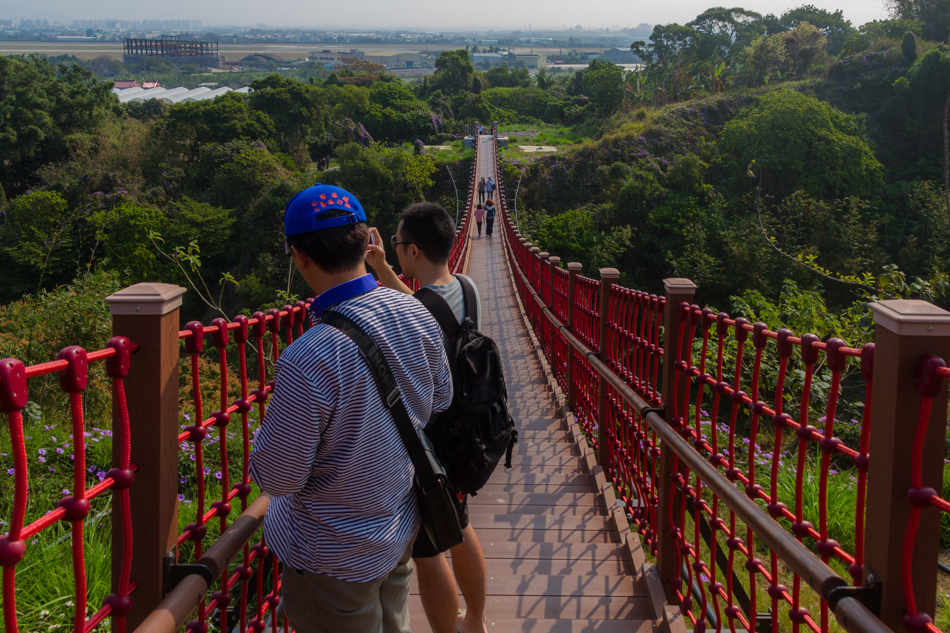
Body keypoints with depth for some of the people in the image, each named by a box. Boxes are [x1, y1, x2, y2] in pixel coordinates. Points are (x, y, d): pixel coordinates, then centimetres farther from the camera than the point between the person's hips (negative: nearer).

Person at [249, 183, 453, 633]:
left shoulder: (309, 361, -33)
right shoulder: (417, 315, -12)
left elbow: (275, 477, -22)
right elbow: (440, 400, 6)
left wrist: (272, 427, -3)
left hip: (335, 557, -6)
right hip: (401, 527, 6)